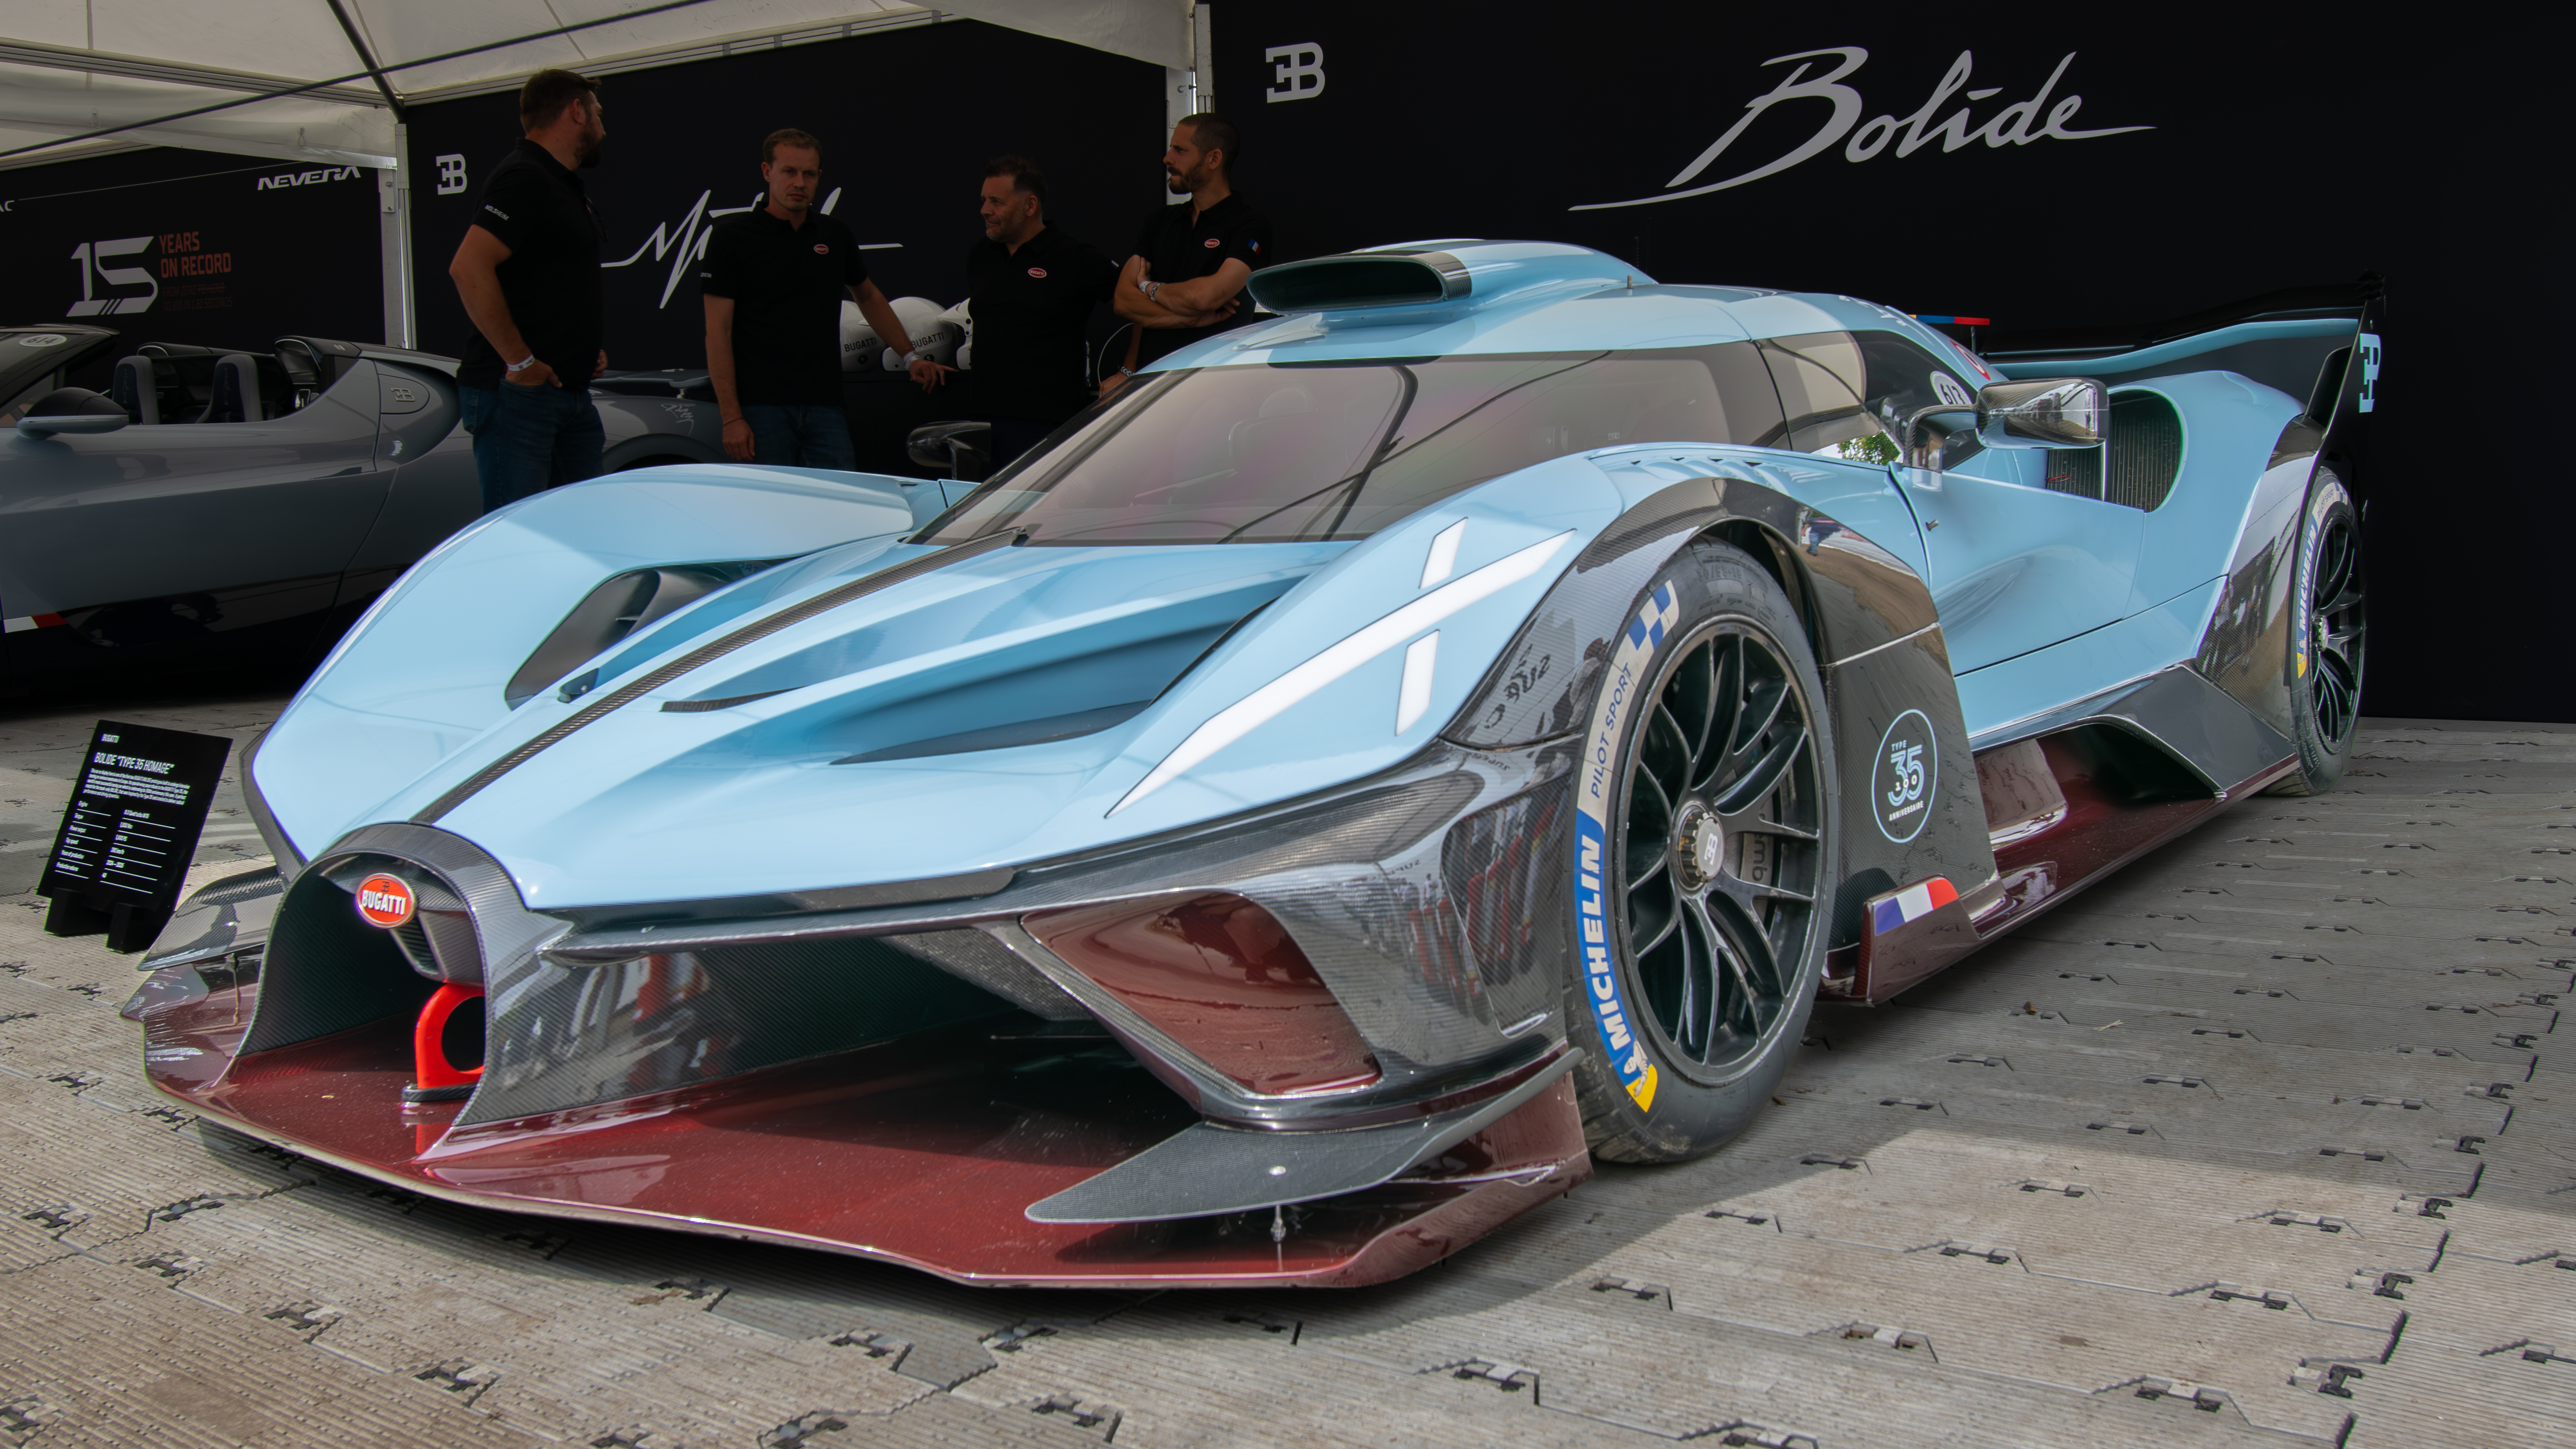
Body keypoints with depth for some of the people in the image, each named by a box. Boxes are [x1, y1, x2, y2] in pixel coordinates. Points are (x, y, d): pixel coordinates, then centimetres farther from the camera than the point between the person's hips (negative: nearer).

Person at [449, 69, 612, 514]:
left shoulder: (565, 185, 21)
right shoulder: (523, 177, -12)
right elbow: (469, 268, -25)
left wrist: (590, 350, 16)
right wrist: (519, 361, -21)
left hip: (570, 390, 10)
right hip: (519, 393, -10)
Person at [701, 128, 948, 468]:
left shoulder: (836, 235, 12)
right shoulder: (731, 236, -1)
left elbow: (868, 297, 30)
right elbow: (718, 331, -5)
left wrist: (910, 357, 23)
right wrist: (731, 418, -12)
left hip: (825, 405, 4)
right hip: (762, 407, -4)